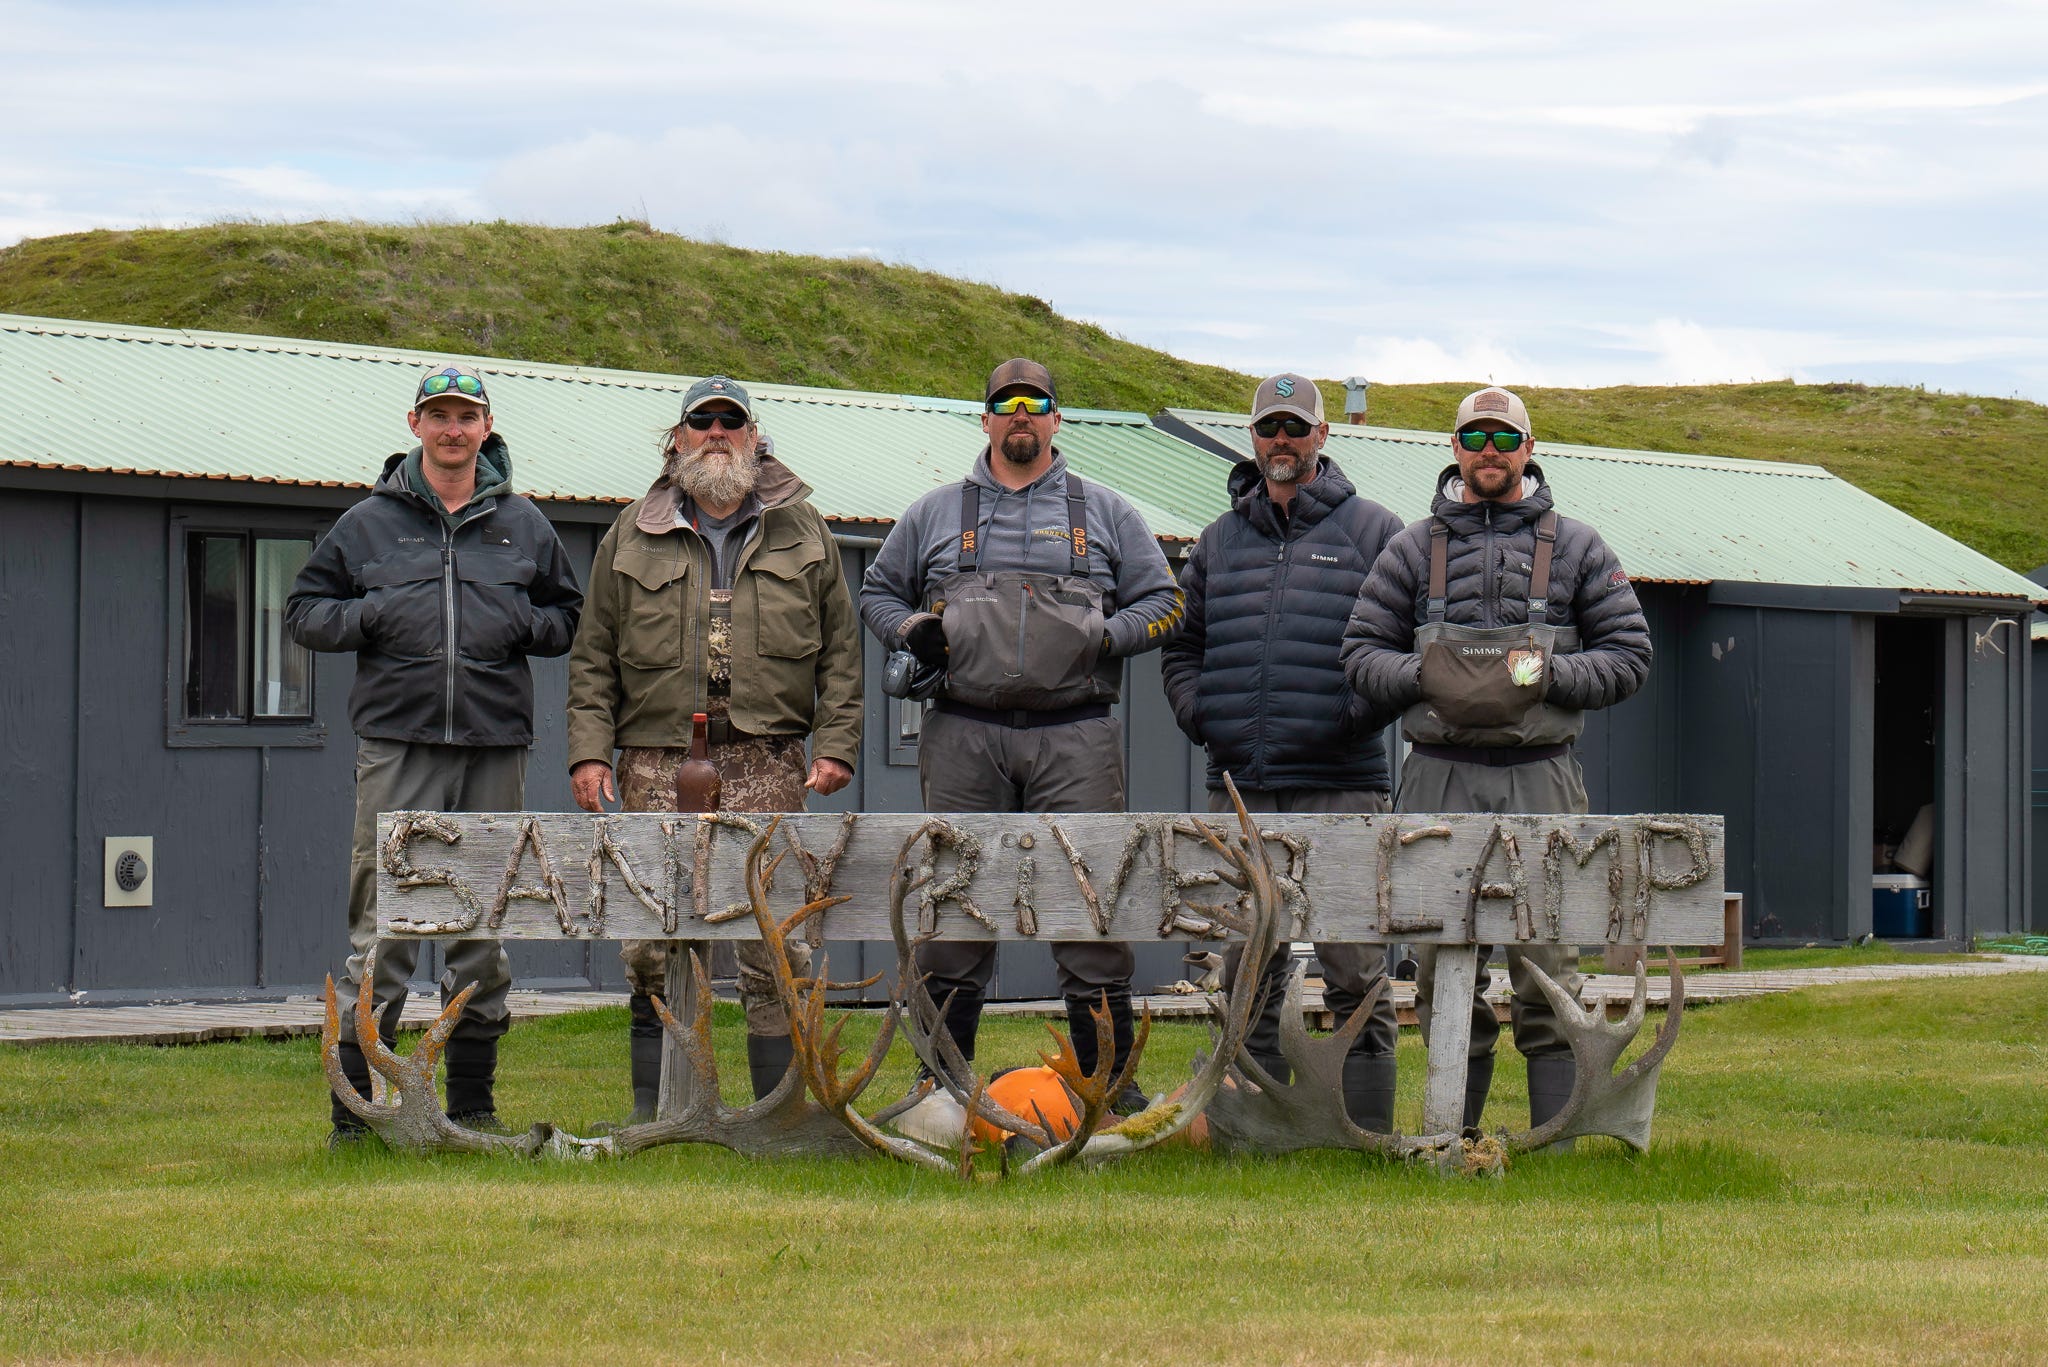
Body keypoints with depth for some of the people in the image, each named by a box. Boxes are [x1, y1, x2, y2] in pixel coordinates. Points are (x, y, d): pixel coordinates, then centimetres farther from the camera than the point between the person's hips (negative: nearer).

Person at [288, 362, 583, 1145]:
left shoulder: (521, 525, 13)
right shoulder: (368, 524, 8)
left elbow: (570, 616, 21)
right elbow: (304, 612, 11)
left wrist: (525, 624, -1)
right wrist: (369, 617, -7)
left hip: (496, 746, 2)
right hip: (397, 743, -2)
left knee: (484, 929, 6)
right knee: (382, 926, -7)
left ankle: (472, 1104, 14)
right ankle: (357, 1104, -3)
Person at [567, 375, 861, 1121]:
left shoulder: (802, 530, 13)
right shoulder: (633, 536, 13)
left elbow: (840, 649, 13)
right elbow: (593, 658, 12)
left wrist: (836, 744, 3)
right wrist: (589, 751, 2)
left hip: (768, 760, 0)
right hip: (659, 761, 0)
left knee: (777, 945, -4)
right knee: (658, 946, -2)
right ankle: (653, 1113, 5)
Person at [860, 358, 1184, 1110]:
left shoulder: (1106, 513, 14)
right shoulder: (934, 513, 16)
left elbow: (1163, 602, 14)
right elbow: (877, 591, 24)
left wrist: (1106, 635, -4)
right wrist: (911, 631, 3)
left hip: (1074, 738, -1)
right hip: (963, 735, 1)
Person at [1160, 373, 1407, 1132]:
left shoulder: (1371, 531, 3)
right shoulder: (1220, 540, 16)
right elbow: (1181, 646, 23)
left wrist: (1359, 716, -9)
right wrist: (1201, 717, 7)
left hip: (1340, 786, -4)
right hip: (1241, 788, 4)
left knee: (1356, 972, -6)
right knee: (1249, 971, 8)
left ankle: (1368, 1136, -4)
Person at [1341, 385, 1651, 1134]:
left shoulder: (1576, 548, 10)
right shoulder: (1413, 550, 13)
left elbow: (1627, 656, 9)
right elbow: (1362, 653, 12)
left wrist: (1548, 674, -8)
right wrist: (1425, 677, -8)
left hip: (1540, 777, -1)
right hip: (1439, 781, 1)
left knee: (1546, 962, -7)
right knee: (1443, 965, 2)